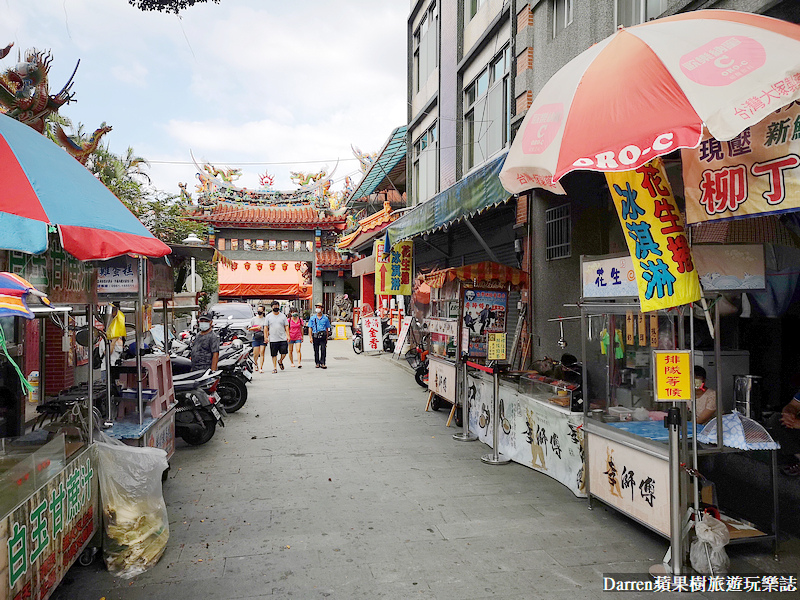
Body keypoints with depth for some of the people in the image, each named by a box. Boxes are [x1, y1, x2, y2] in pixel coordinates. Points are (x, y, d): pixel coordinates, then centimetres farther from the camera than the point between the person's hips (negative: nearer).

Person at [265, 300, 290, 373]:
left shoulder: (283, 316, 8)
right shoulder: (268, 316, 6)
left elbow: (286, 326, 8)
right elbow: (266, 327, 6)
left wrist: (288, 335, -2)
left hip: (283, 339, 1)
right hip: (273, 339, -1)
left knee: (284, 352, -3)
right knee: (274, 354, 3)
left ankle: (280, 361, 25)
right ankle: (274, 367, 12)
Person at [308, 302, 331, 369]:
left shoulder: (325, 318, 7)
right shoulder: (312, 318, 8)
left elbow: (327, 328, 11)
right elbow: (310, 328, 8)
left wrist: (327, 337, 8)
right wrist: (310, 337, -1)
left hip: (323, 336, -1)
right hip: (315, 336, 1)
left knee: (323, 349, -11)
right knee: (316, 350, 7)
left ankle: (322, 363, -7)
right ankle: (317, 363, 17)